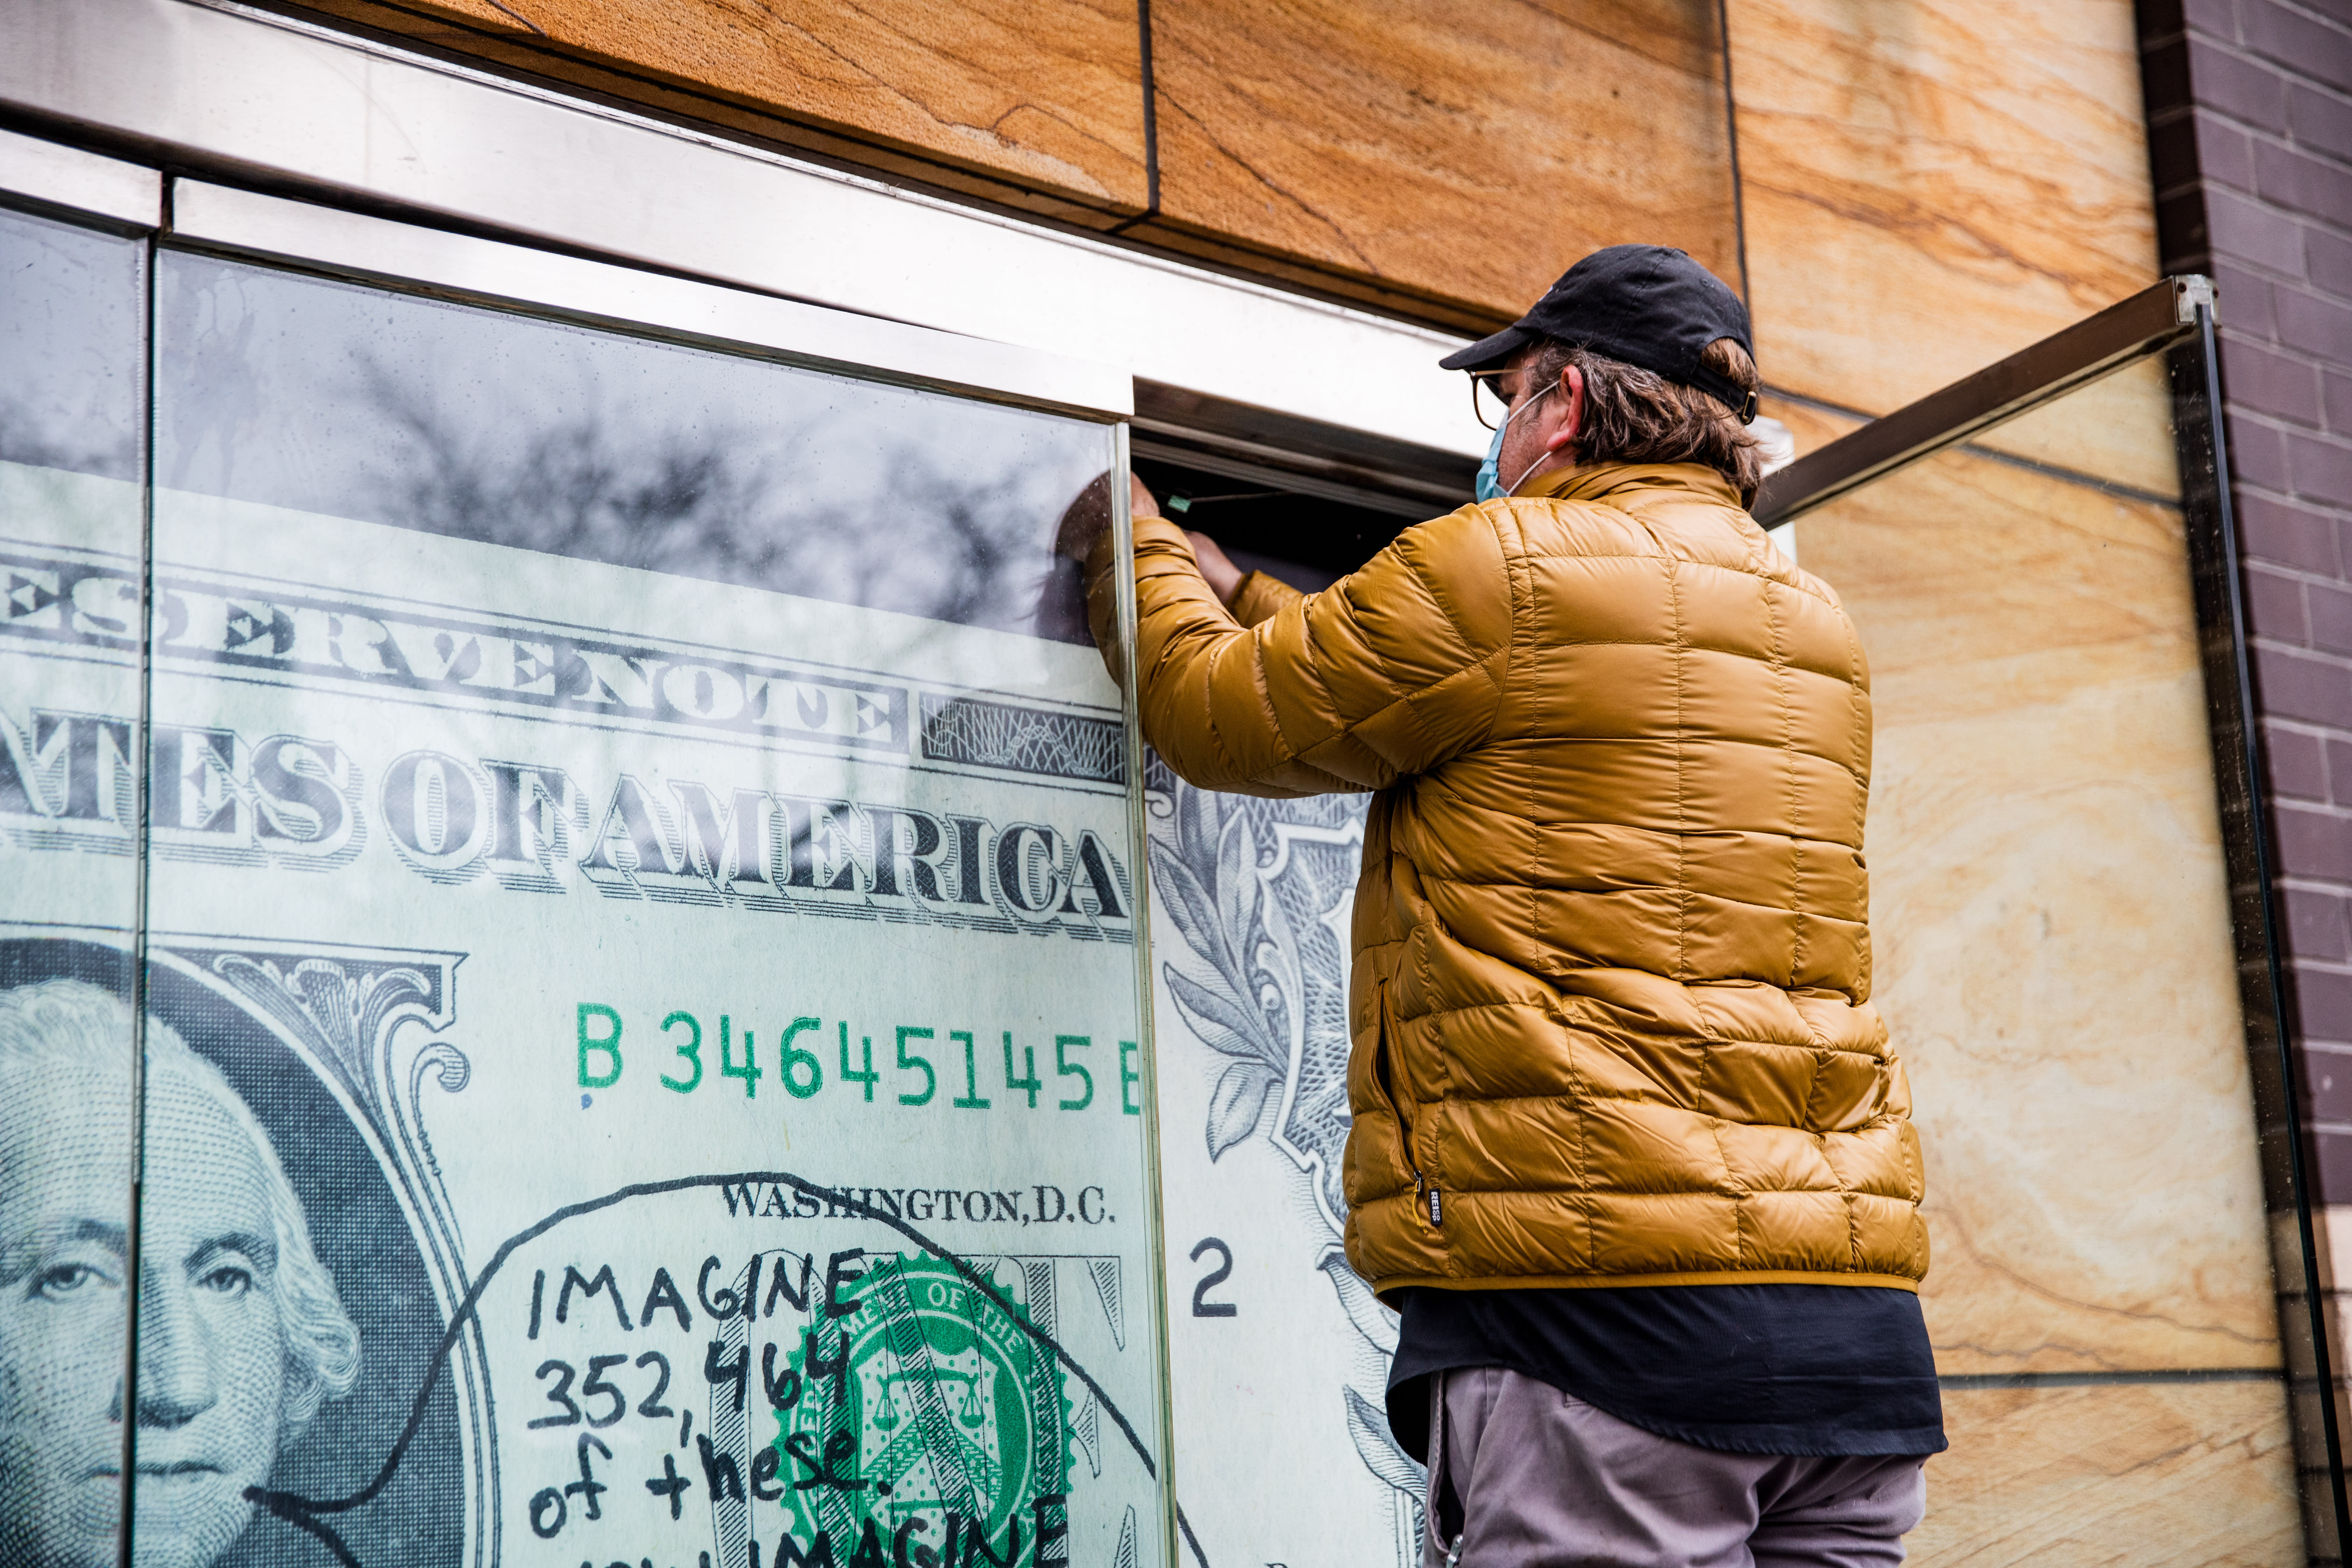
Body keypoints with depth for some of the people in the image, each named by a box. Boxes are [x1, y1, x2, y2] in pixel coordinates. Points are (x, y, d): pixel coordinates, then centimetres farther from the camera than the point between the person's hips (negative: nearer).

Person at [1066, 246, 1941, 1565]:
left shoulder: (1497, 569, -5)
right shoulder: (1820, 628, 19)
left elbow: (1221, 714, 9)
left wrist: (1137, 549, 29)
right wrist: (1223, 583, 38)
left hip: (1594, 1305, -7)